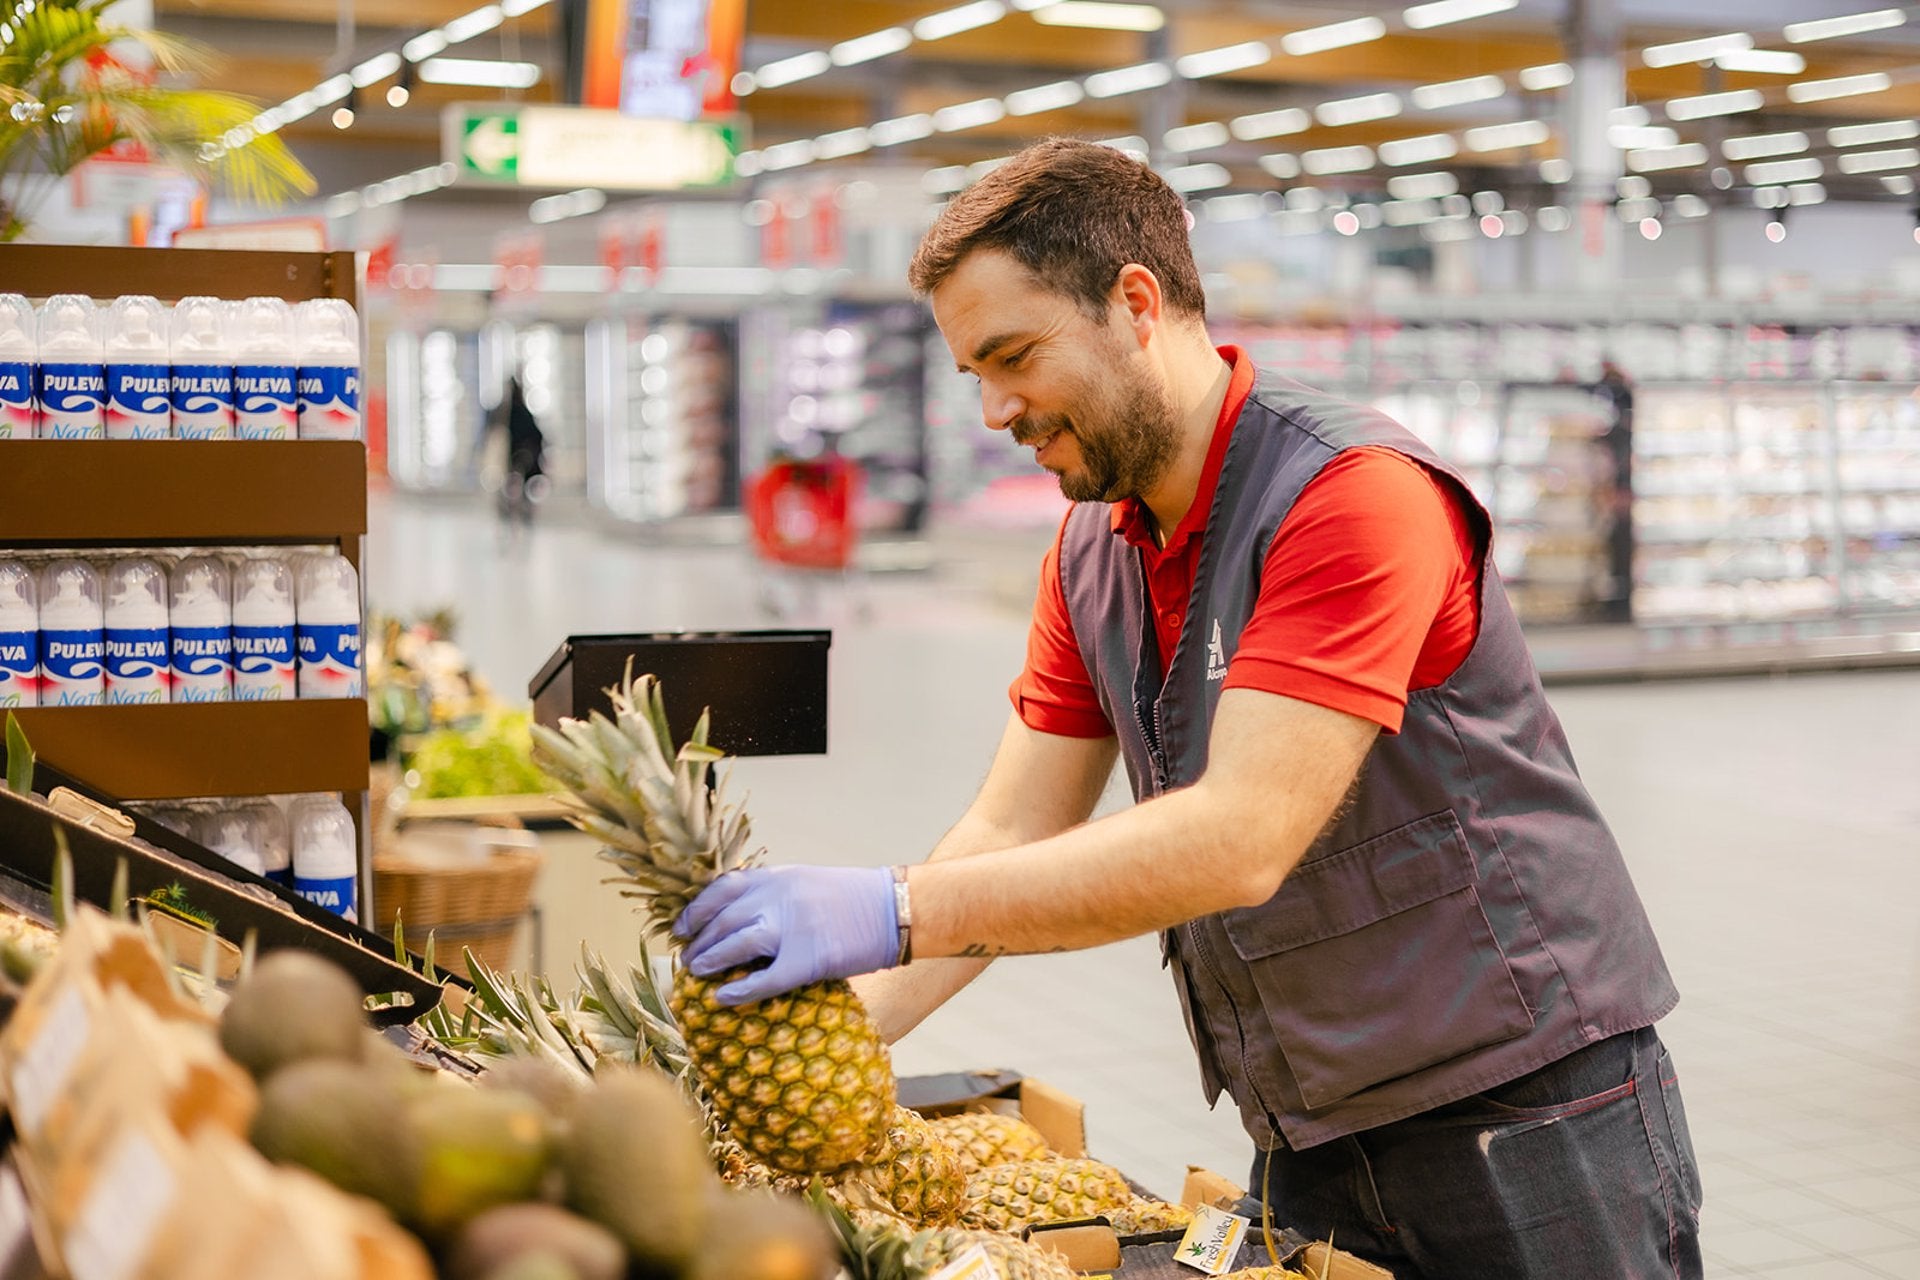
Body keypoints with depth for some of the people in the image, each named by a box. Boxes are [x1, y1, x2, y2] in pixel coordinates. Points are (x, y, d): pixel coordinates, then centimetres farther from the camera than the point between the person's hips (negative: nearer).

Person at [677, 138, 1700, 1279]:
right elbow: (1011, 838, 4)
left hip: (1530, 1117, -7)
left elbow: (1243, 840, -30)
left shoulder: (1355, 494, -22)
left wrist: (893, 909, -33)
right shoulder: (1090, 552, 5)